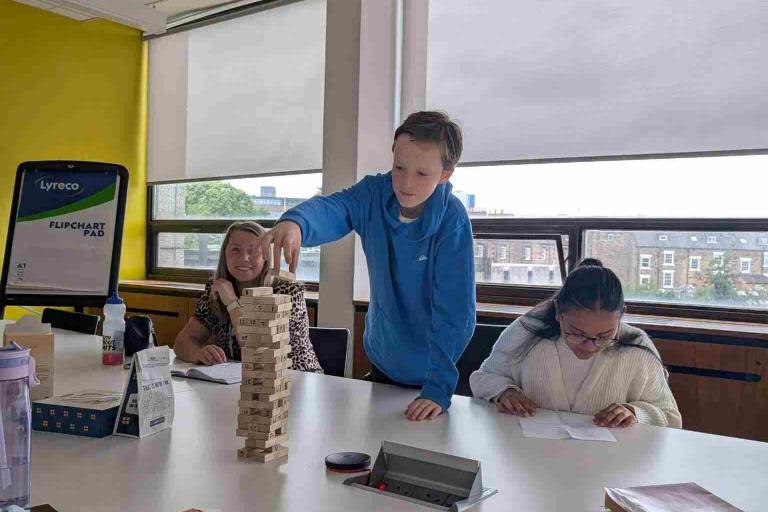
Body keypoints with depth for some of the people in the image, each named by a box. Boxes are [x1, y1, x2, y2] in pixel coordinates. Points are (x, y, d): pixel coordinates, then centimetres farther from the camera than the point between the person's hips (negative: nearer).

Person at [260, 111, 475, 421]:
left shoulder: (452, 222, -24)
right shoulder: (375, 194, -15)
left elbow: (453, 313, -27)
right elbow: (332, 209, -35)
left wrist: (439, 387, -33)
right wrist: (295, 222, -57)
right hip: (381, 358, 4)